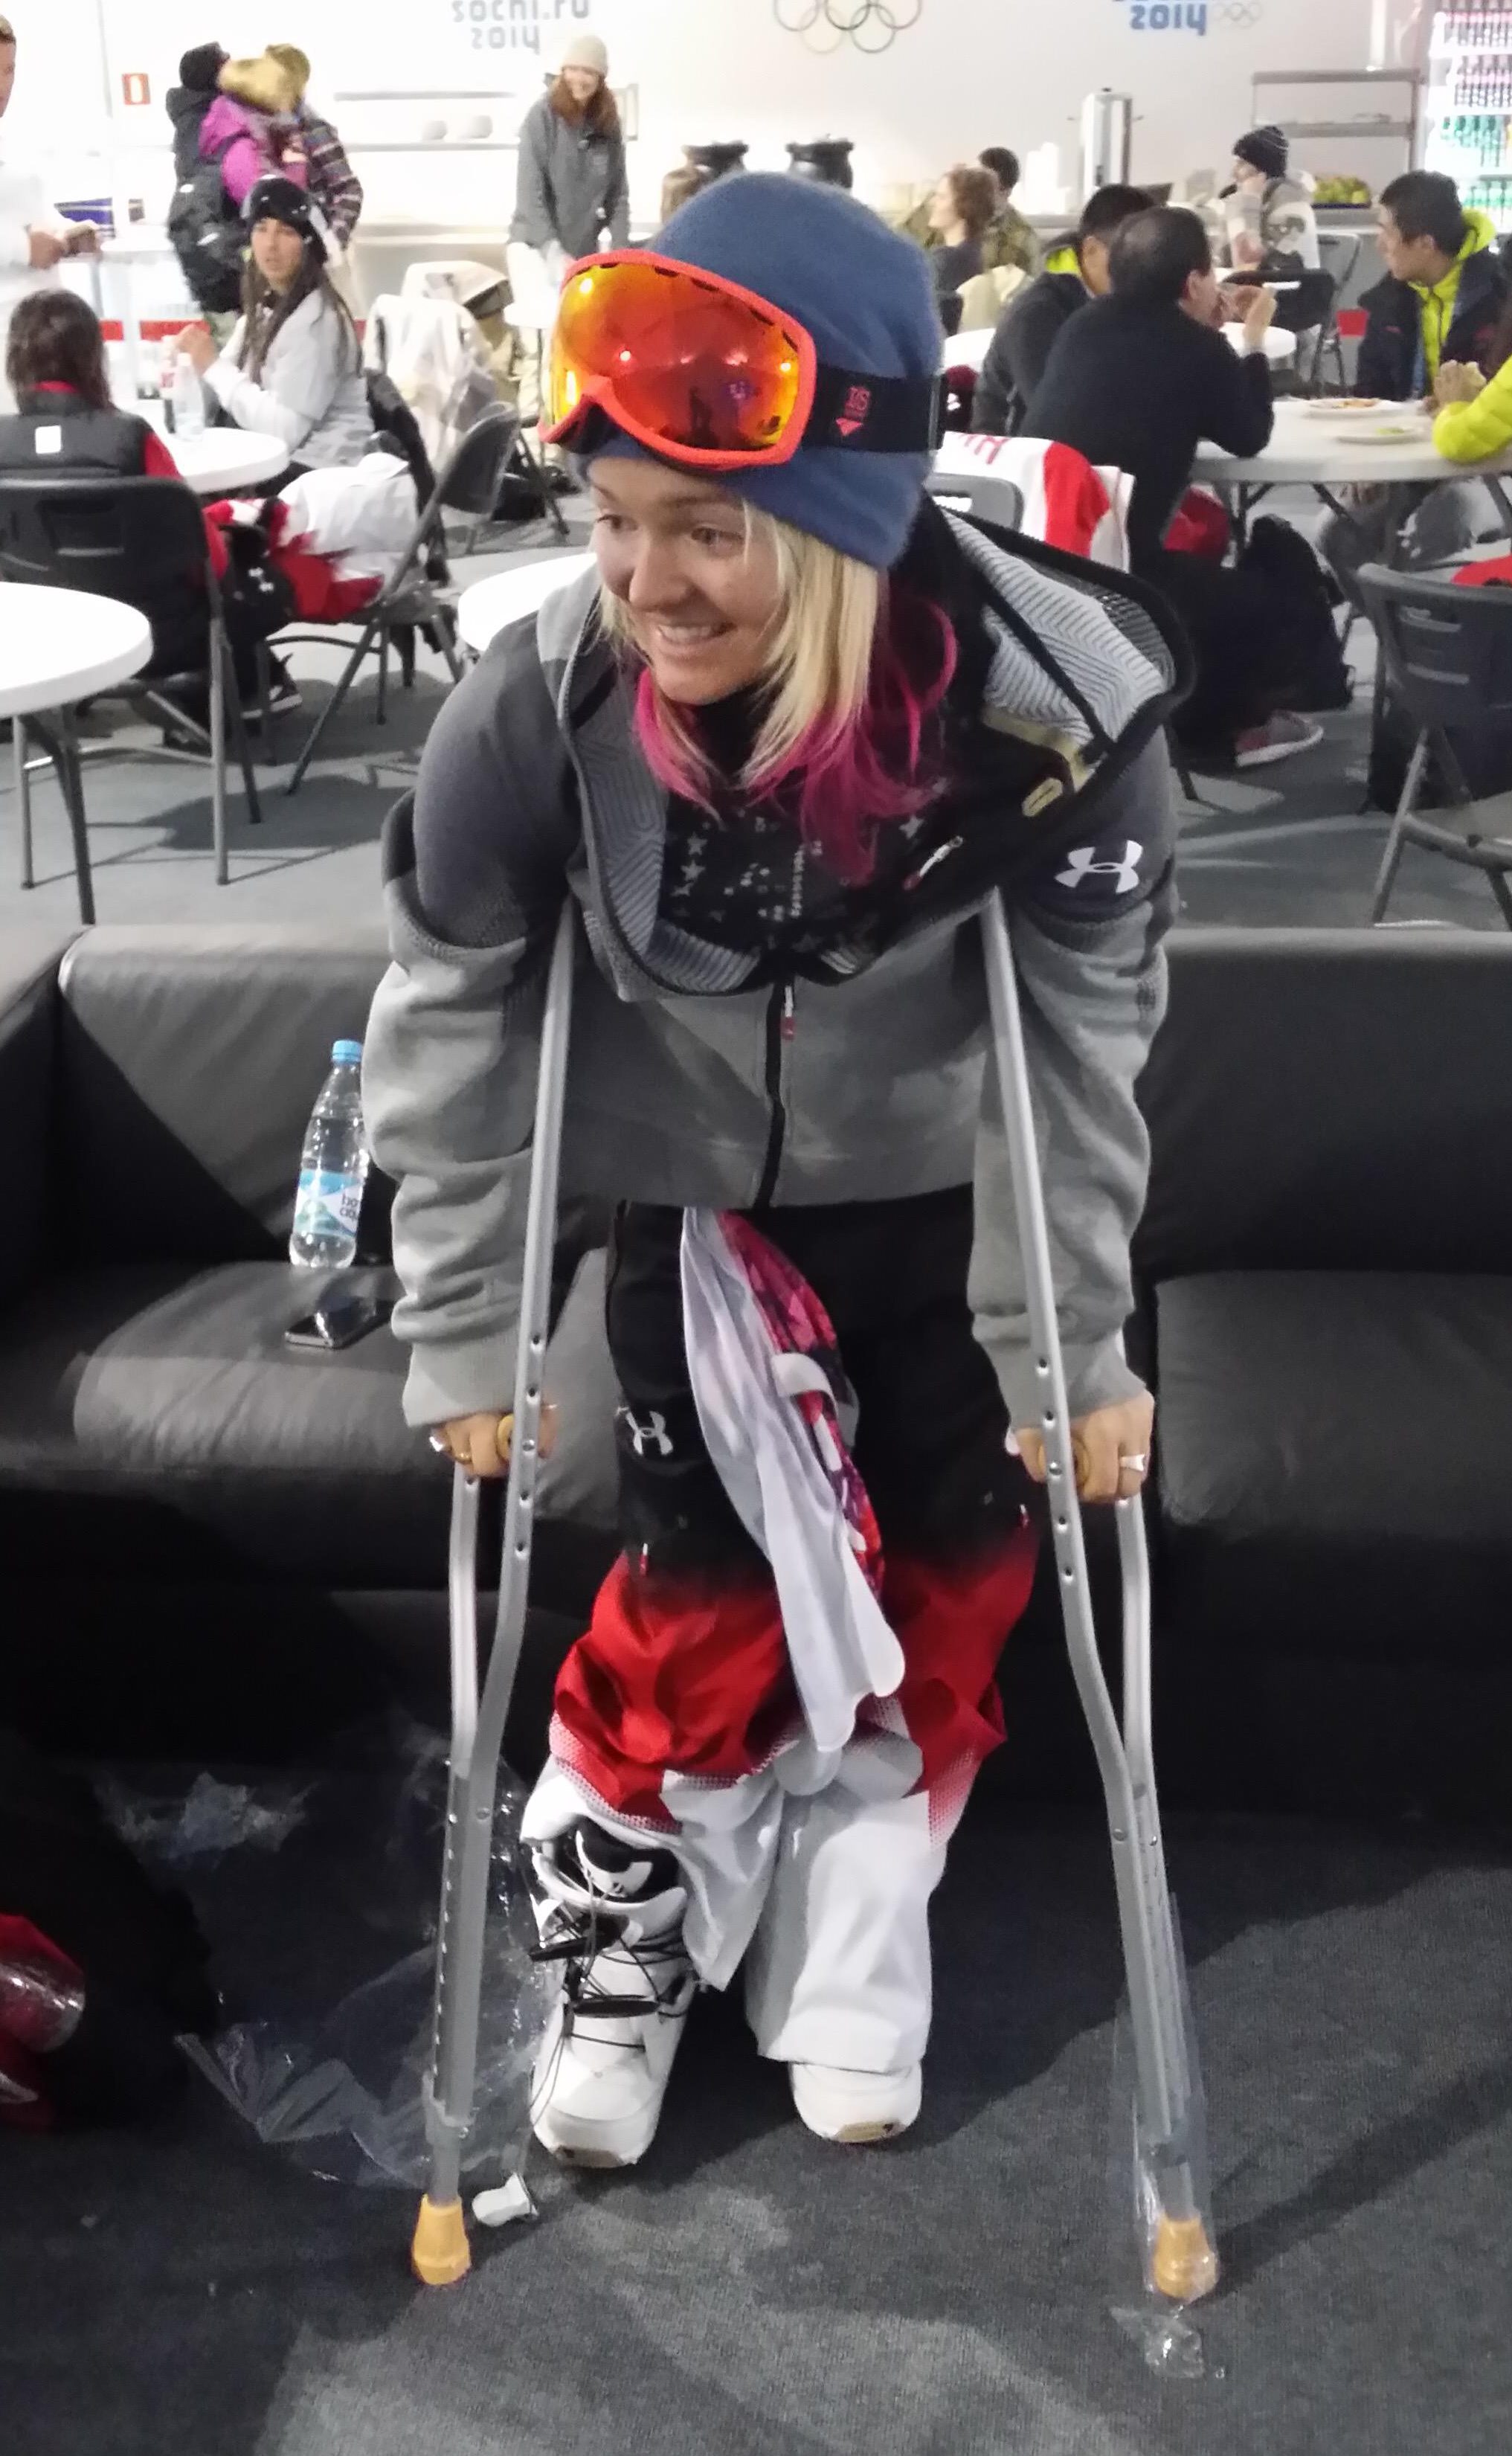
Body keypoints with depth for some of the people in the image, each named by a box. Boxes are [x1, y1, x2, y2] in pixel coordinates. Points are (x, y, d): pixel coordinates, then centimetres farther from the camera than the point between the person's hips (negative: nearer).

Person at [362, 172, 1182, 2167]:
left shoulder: (1050, 701, -32)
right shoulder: (542, 706, -30)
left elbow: (1091, 1041, -19)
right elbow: (450, 1011, -15)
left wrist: (1077, 1348, -13)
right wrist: (460, 1337, -11)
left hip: (952, 1186, 1)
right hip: (697, 1187, 0)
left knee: (949, 1563, 8)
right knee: (705, 1566, 0)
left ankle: (856, 1924, 32)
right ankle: (622, 1925, 25)